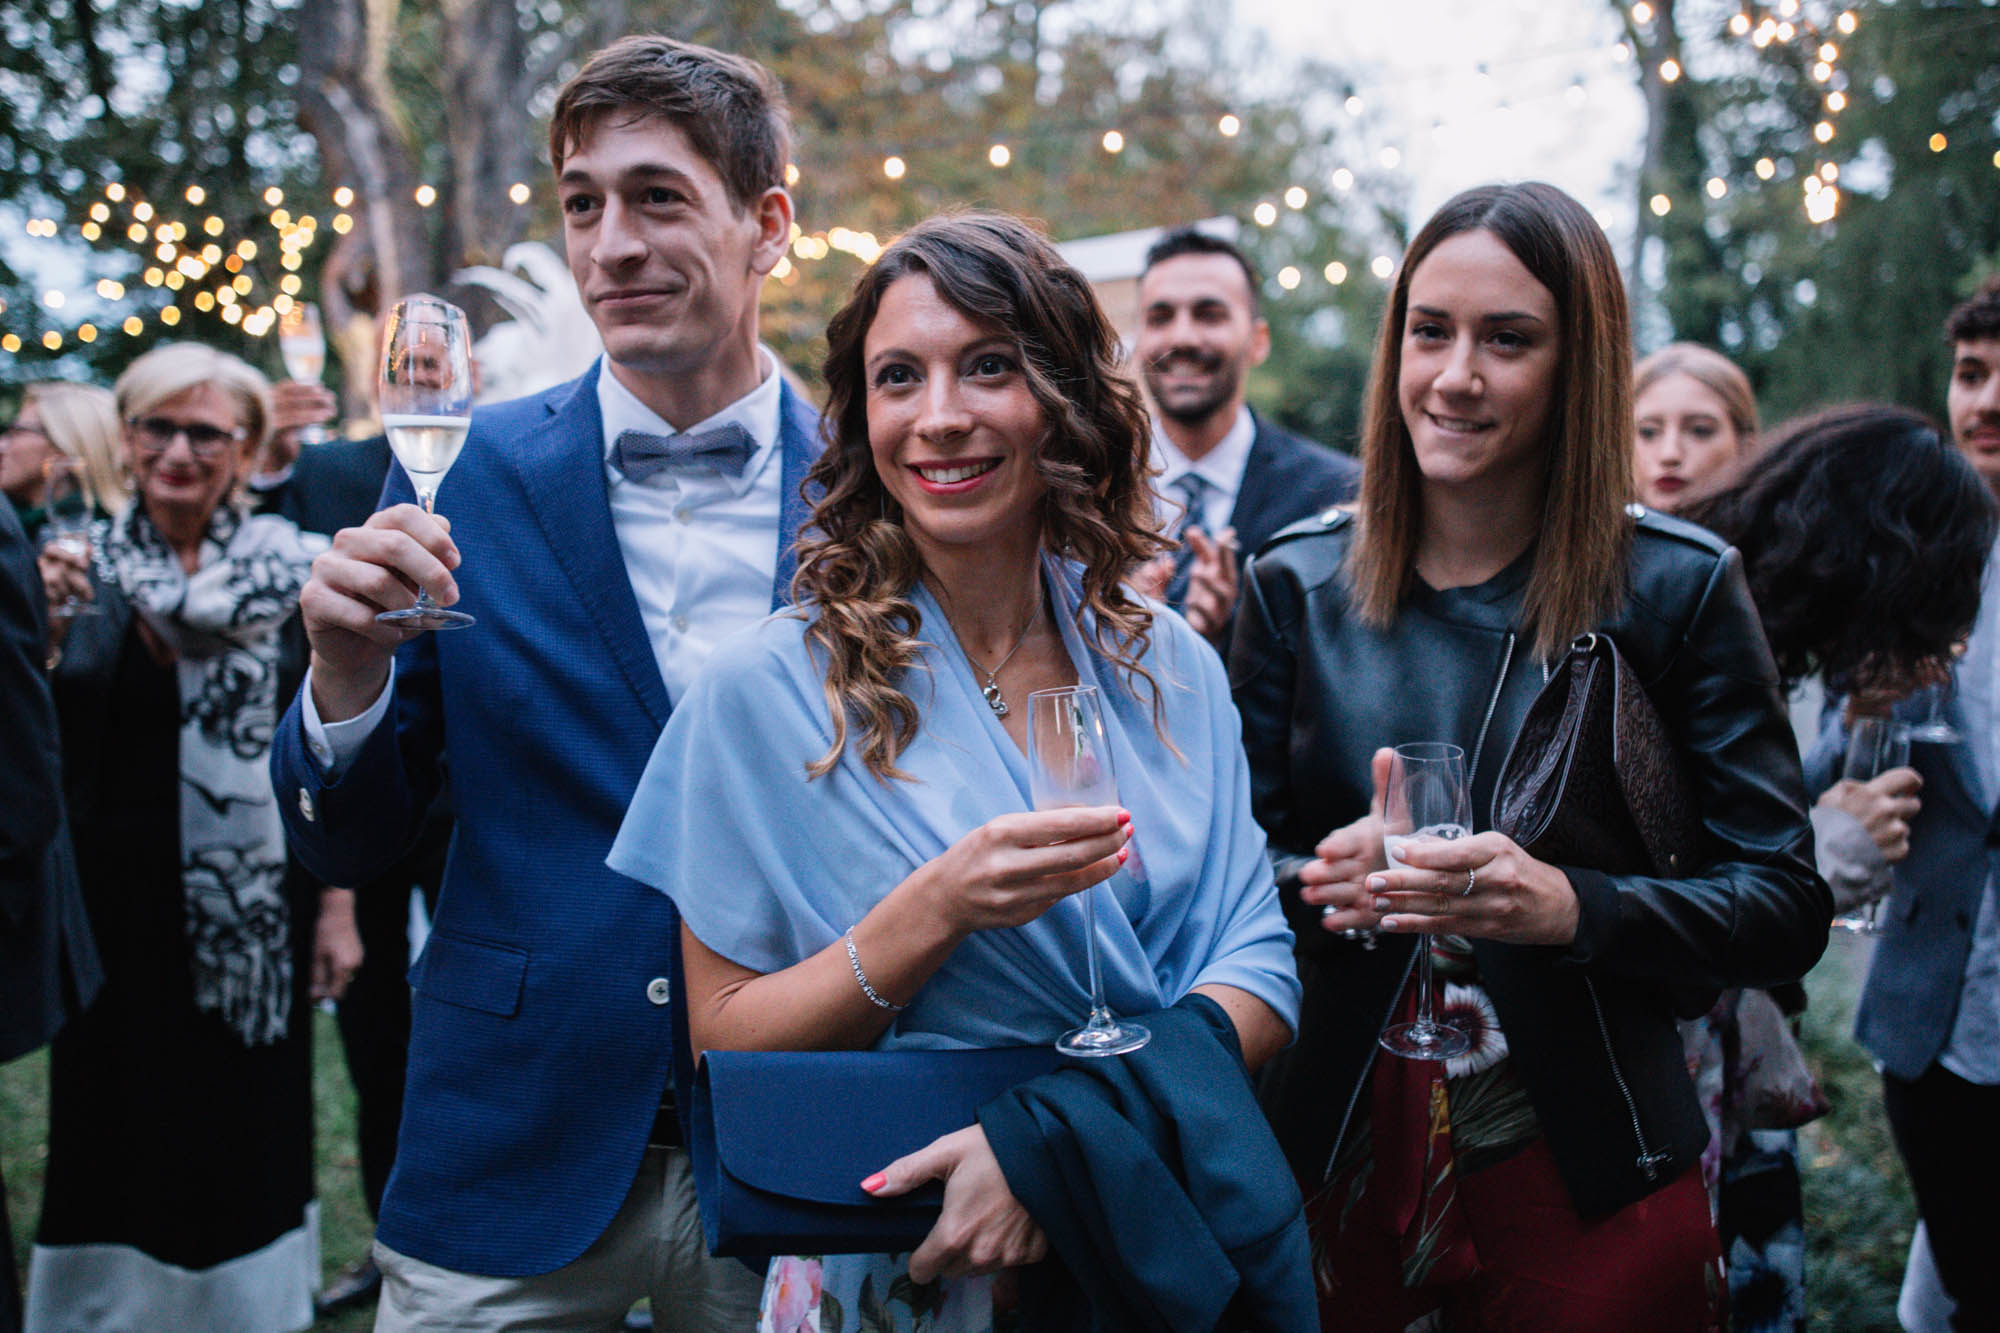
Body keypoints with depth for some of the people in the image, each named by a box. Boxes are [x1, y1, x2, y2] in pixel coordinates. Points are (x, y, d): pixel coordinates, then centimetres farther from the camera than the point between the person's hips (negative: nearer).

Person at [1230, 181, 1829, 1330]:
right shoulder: (1297, 583, 1)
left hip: (1583, 1179, -1)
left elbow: (1789, 904, -7)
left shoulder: (1679, 588, -5)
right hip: (1335, 1159, 2)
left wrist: (1572, 907, -25)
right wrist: (1324, 880, -19)